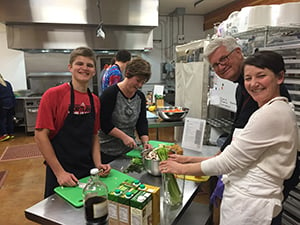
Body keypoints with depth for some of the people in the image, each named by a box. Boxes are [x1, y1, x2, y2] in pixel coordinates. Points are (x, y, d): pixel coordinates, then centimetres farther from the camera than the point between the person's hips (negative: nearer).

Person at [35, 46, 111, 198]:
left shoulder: (95, 101, 3)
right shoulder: (53, 95, -13)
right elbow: (40, 136, -13)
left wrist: (98, 164, -2)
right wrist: (59, 172, -15)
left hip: (89, 171, 5)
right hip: (61, 174, -5)